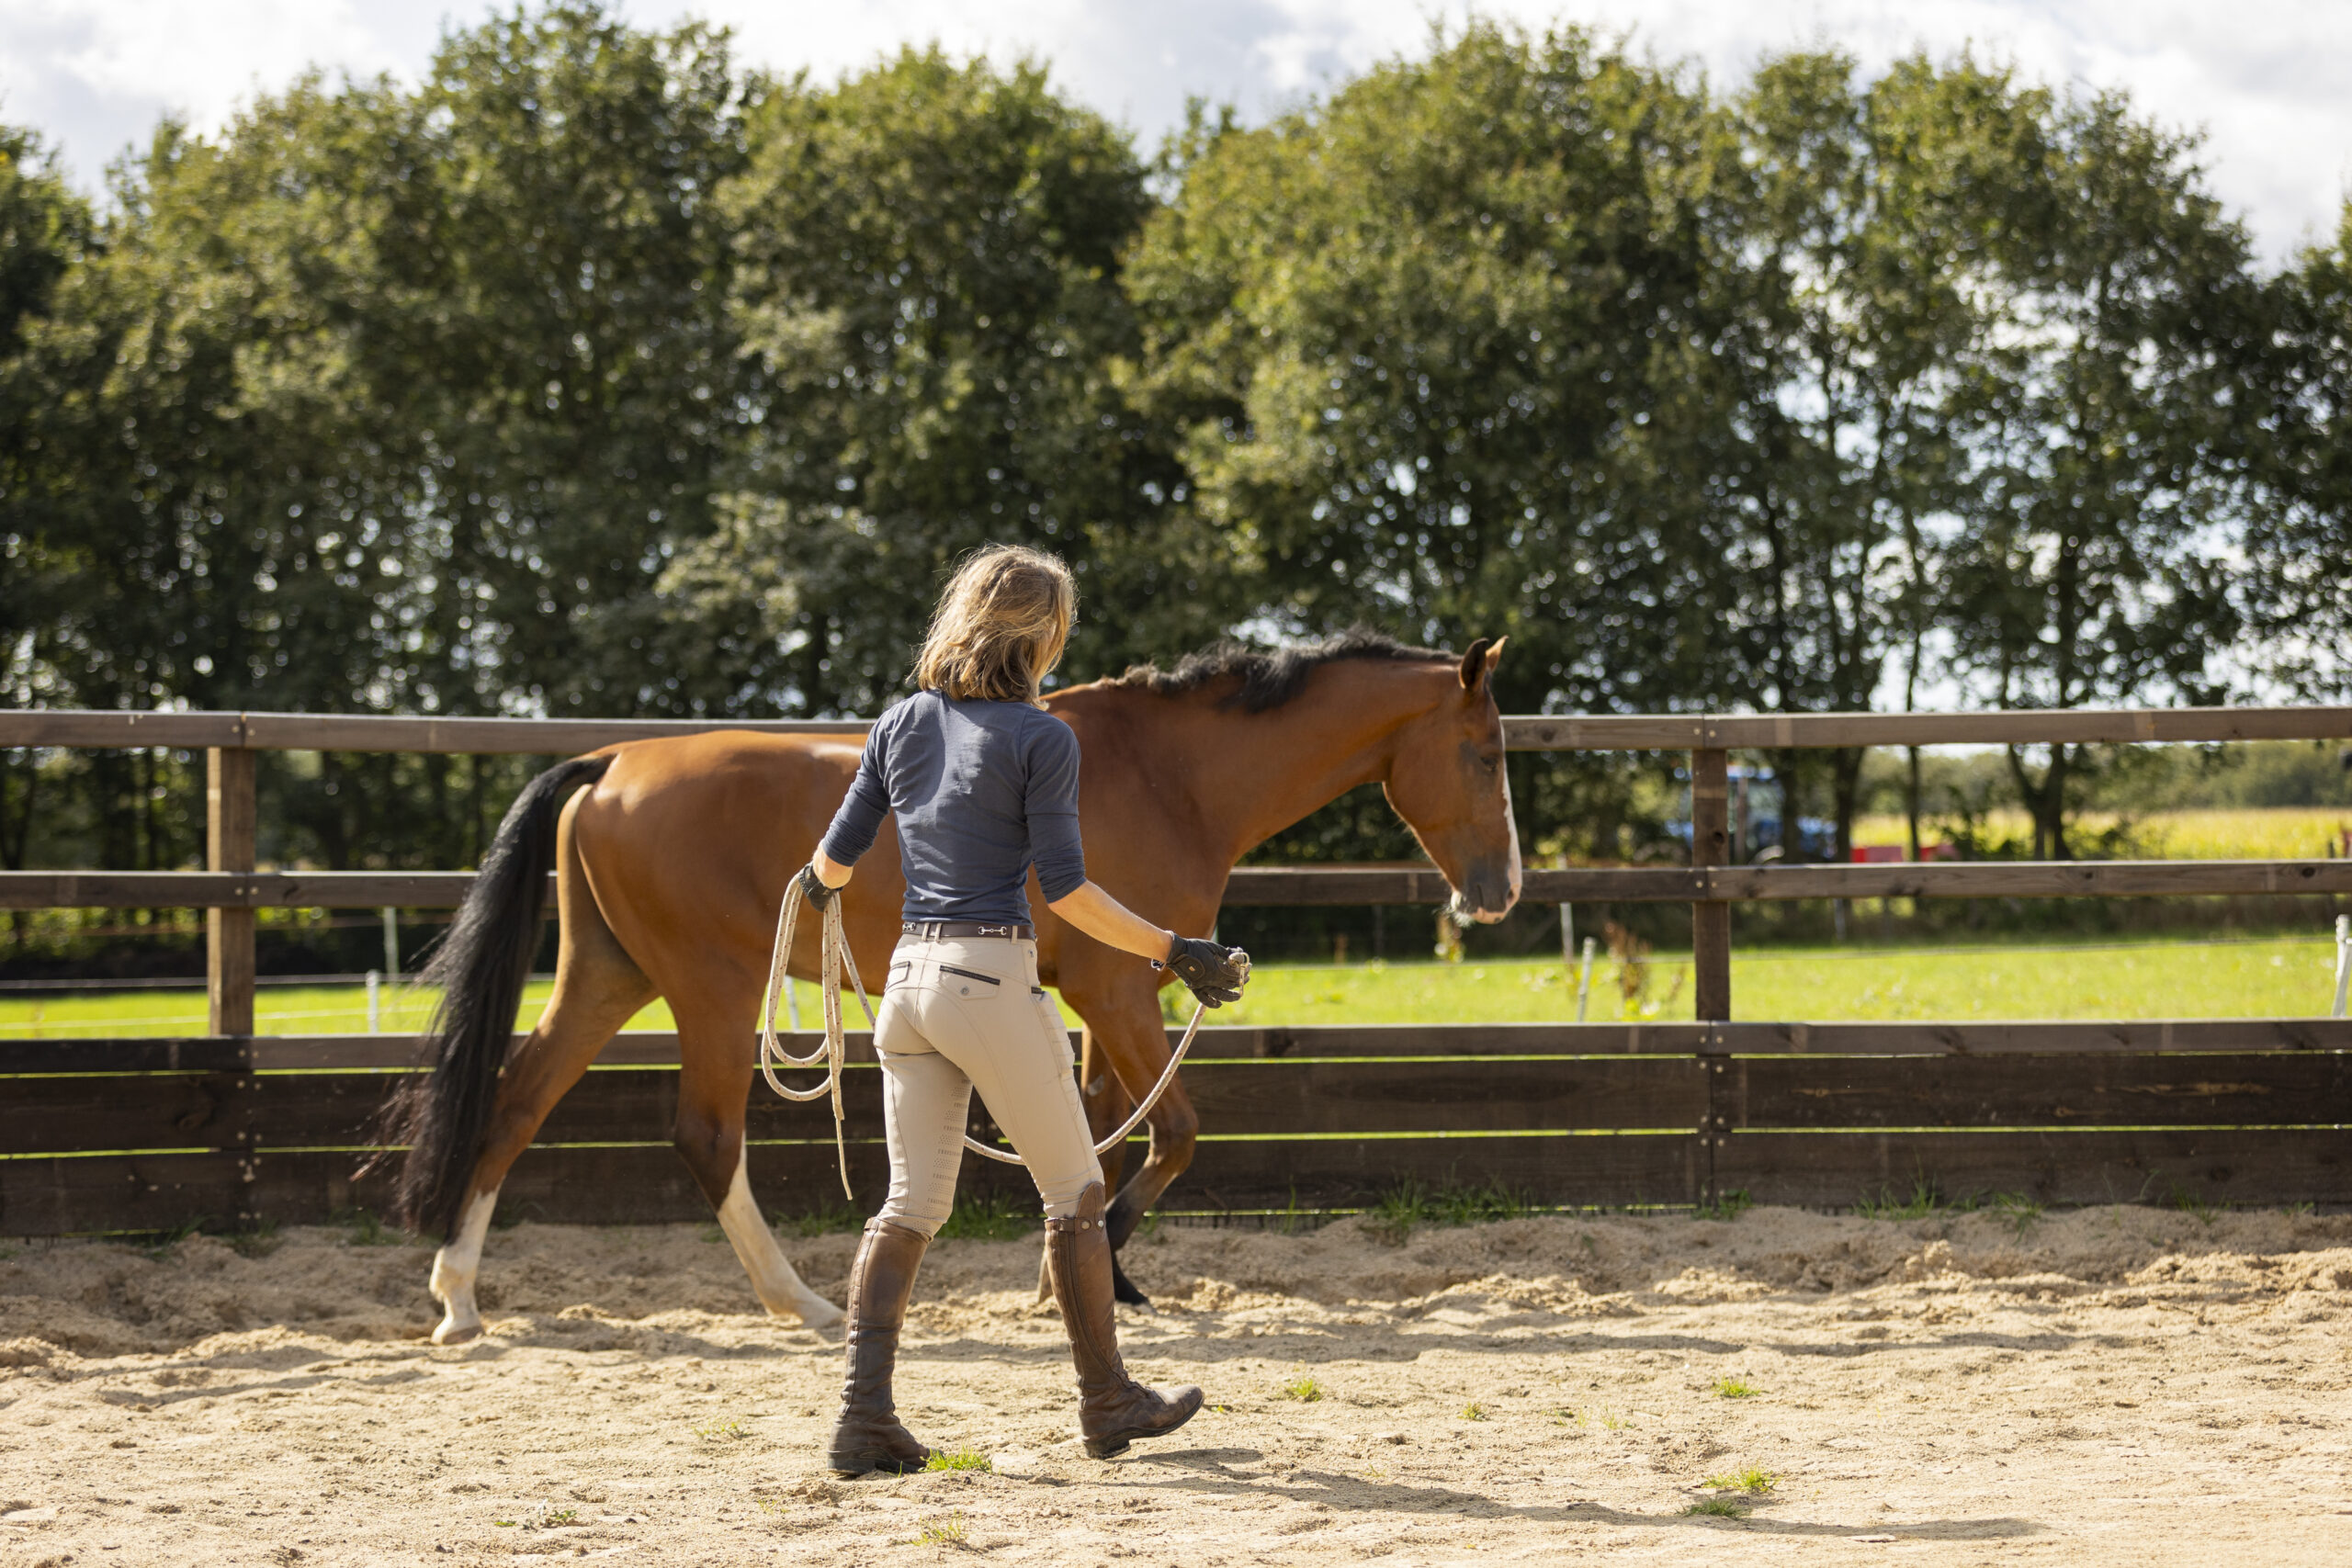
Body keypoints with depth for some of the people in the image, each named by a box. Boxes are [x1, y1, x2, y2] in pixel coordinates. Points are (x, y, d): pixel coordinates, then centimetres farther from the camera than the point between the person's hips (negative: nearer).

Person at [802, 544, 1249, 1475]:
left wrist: (819, 885, 37)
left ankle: (864, 1414, -2)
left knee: (912, 1201, 8)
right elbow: (1066, 891, -13)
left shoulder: (902, 725, 8)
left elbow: (836, 856, 14)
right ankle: (1107, 1403, 18)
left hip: (910, 973, 6)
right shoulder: (1041, 740, -9)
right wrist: (1175, 953, -7)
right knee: (1073, 1192, 9)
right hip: (992, 979, -6)